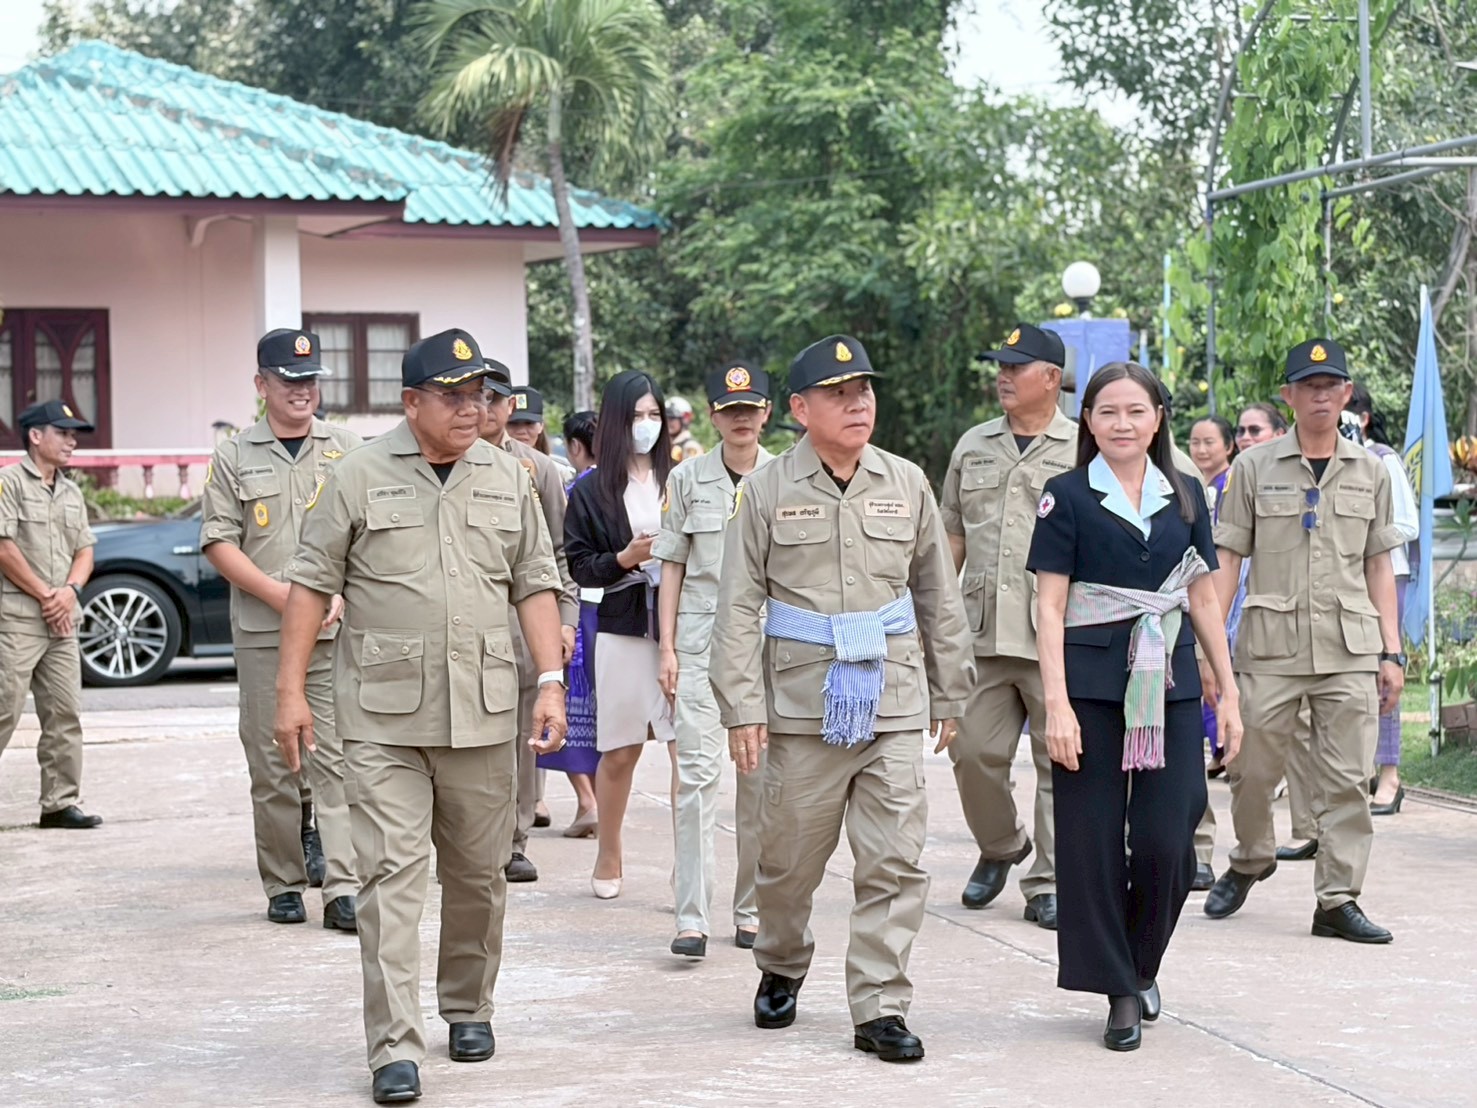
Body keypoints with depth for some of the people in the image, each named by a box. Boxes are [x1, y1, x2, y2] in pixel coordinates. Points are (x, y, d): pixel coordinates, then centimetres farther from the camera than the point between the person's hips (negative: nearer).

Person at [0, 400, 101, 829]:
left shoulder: (71, 492, 18)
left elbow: (85, 550, 18)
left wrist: (69, 591, -2)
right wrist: (45, 596, -9)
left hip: (61, 620, 7)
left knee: (65, 714, 5)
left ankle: (61, 803, 9)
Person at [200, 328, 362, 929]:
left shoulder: (347, 448, 9)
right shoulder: (235, 456, 7)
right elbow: (218, 542, 2)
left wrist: (342, 597, -6)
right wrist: (280, 594, -9)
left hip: (337, 632, 0)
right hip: (262, 636, 0)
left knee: (337, 758, -7)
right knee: (271, 764, 3)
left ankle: (342, 889, -9)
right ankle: (283, 886, 12)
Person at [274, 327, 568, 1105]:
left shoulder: (507, 480, 9)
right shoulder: (359, 477, -1)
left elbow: (535, 583, 11)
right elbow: (313, 583, 0)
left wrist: (551, 680, 1)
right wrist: (291, 689, -4)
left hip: (483, 713, 3)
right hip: (382, 713, -3)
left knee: (477, 873, 11)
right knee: (392, 874, -8)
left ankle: (468, 1008, 31)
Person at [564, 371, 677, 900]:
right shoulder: (592, 490, 4)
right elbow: (579, 567, 2)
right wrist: (625, 559, -13)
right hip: (623, 631, 0)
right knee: (619, 752, 10)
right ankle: (608, 857, 28)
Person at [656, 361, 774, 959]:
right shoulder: (688, 478, 5)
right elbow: (673, 566, 7)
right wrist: (667, 646, 1)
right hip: (700, 640, -1)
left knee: (761, 777, 4)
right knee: (697, 772, -9)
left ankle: (751, 910, 15)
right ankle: (691, 916, -10)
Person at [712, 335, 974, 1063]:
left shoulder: (907, 484, 7)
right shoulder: (768, 491, 0)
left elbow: (939, 596, 13)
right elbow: (739, 608, -1)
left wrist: (949, 695, 13)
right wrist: (741, 708, -7)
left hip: (894, 704, 2)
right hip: (803, 704, -1)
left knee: (894, 863, -3)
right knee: (789, 857, 9)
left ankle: (879, 1008, 4)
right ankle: (781, 969, 34)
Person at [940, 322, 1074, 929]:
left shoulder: (1084, 451, 1)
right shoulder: (973, 447, 15)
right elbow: (953, 538, 19)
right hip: (982, 631, 4)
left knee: (1060, 761, 0)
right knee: (973, 752, 4)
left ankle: (1047, 884, 8)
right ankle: (999, 847, 28)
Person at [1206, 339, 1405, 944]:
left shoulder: (1370, 472, 12)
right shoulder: (1254, 468, 5)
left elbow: (1379, 567, 14)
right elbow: (1226, 558, 5)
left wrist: (1392, 652, 7)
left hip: (1350, 649, 1)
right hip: (1270, 644, -1)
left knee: (1346, 780, -3)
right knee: (1253, 770, 5)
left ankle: (1338, 900, 3)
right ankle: (1250, 861, 31)